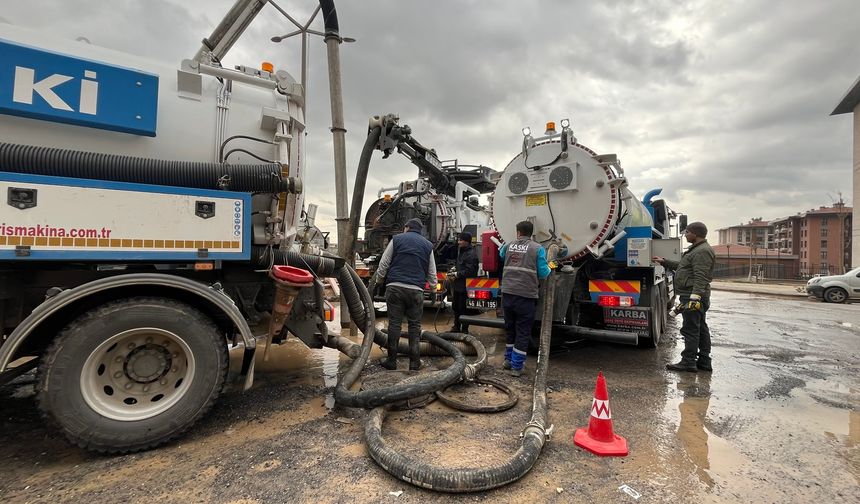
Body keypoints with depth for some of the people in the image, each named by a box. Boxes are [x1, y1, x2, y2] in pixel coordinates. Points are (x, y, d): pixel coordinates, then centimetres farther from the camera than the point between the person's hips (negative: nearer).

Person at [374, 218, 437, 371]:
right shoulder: (428, 245, 14)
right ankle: (414, 362, 8)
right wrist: (433, 291, 27)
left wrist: (377, 281, 16)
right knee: (415, 325, 7)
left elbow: (383, 264, 5)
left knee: (394, 323, 4)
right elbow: (432, 273, 16)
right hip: (416, 290, 1)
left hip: (395, 287, -1)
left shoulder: (396, 239, 9)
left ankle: (392, 361, 9)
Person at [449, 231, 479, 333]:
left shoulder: (471, 254, -18)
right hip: (457, 285, 10)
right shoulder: (461, 250, 14)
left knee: (463, 309, -1)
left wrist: (457, 275, -19)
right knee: (455, 307, 18)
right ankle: (456, 327, 32)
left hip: (464, 286, -10)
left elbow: (469, 271, -25)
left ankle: (464, 329, 11)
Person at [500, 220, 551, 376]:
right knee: (523, 331, 6)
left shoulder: (508, 246, 8)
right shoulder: (537, 248, -3)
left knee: (510, 328, 18)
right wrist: (549, 269, 18)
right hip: (525, 295, -4)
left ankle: (509, 360, 30)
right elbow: (543, 273, -4)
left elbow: (501, 255, 30)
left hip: (507, 293, 4)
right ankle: (517, 366, 9)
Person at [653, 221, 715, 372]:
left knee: (690, 329, -8)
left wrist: (694, 297, -29)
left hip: (693, 296, -11)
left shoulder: (702, 251, -15)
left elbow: (701, 278, -24)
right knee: (701, 328, 14)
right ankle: (704, 361, 21)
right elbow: (681, 266, 33)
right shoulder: (696, 249, 20)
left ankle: (688, 362, -3)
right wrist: (664, 261, 32)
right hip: (694, 297, 11)